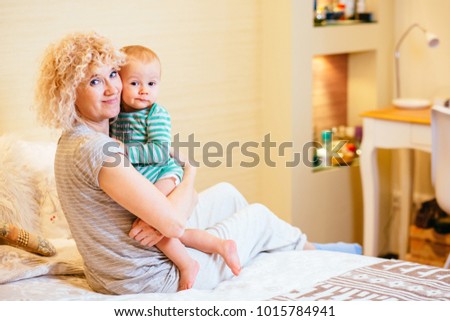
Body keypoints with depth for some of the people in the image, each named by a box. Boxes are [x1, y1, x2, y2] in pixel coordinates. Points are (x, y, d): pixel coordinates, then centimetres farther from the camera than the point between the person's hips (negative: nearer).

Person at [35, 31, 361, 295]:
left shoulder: (74, 141, 3)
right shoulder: (96, 149, -29)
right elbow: (174, 222, -30)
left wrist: (161, 217, -18)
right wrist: (190, 173, -10)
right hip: (154, 277, -9)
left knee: (225, 193, 23)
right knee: (258, 215, 13)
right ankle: (306, 248, 46)